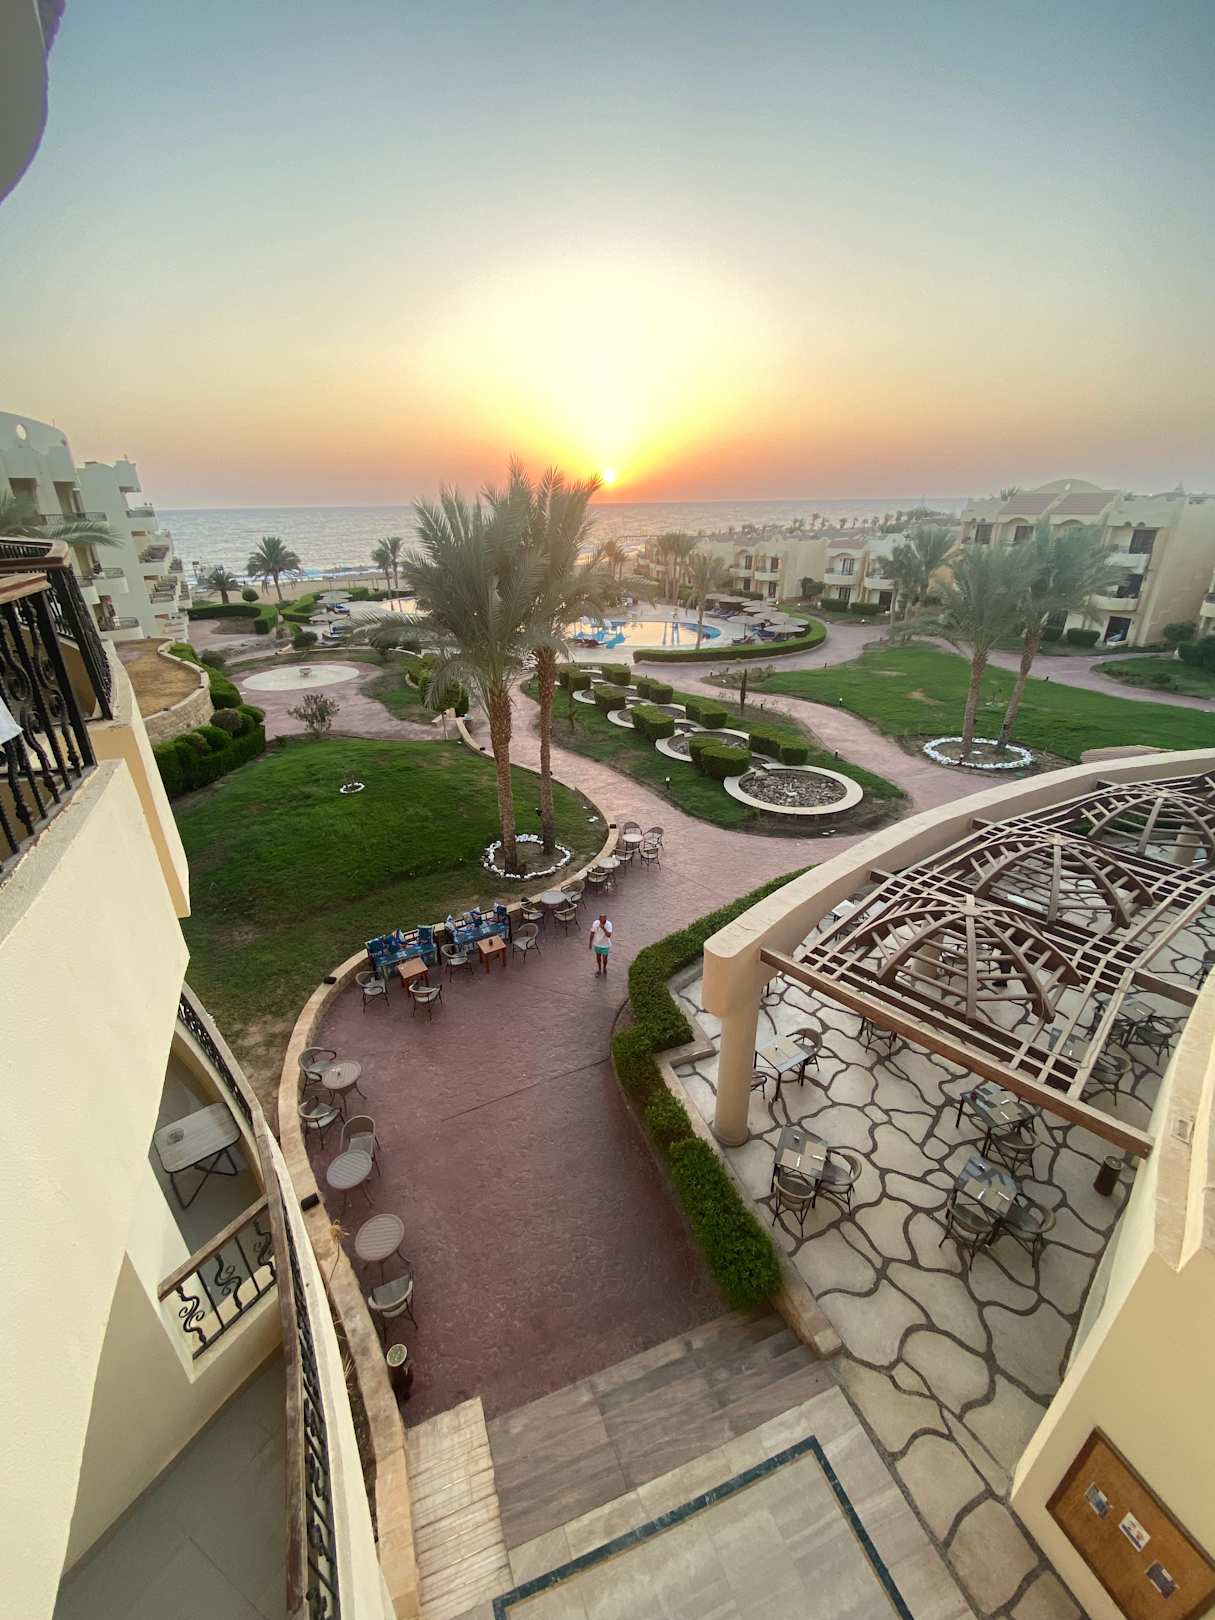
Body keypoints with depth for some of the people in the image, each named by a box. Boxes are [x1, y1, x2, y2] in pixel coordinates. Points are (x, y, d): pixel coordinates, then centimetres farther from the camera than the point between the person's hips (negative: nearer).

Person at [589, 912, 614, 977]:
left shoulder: (609, 924, -23)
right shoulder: (595, 923, -18)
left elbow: (609, 935, -32)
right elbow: (592, 933, -6)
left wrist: (603, 928, -43)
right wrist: (590, 943, 0)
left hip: (605, 945, -2)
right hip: (597, 944, 2)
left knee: (604, 959, 11)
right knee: (598, 957, 19)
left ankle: (604, 969, 41)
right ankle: (599, 969, 43)